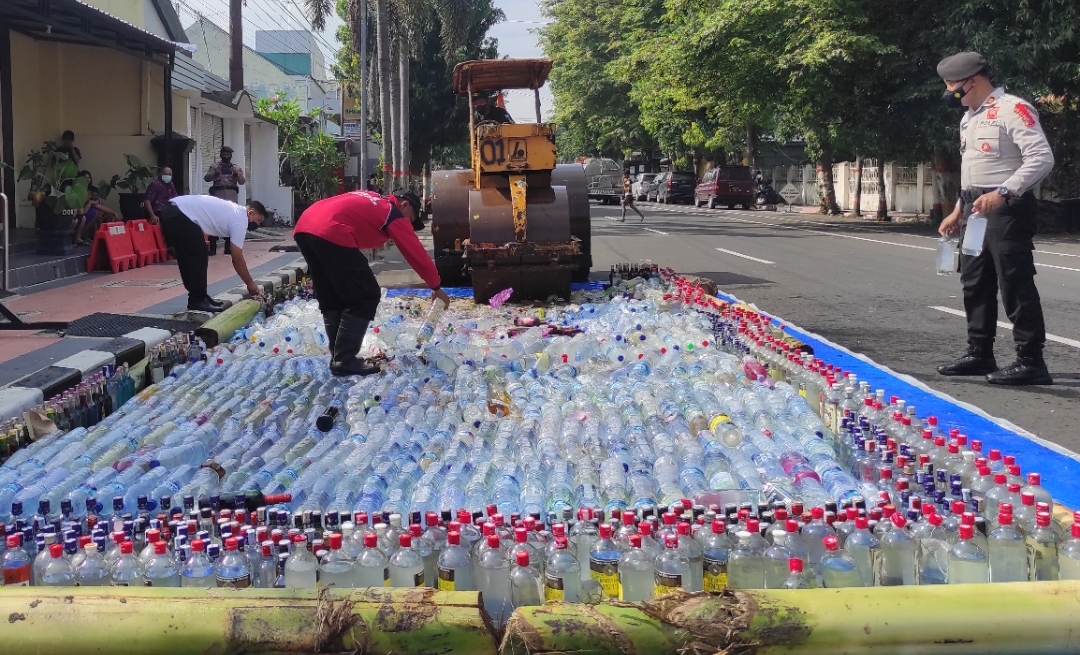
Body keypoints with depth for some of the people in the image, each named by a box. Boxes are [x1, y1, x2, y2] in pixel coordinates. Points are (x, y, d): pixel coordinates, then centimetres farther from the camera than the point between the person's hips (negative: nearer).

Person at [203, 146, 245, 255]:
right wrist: (215, 173, -20)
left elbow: (242, 181, 3)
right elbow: (206, 178, 0)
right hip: (218, 194, -1)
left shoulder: (237, 168, 17)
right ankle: (212, 247, -6)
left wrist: (237, 174, -17)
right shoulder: (214, 167, 14)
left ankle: (228, 247, 6)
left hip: (231, 196, 1)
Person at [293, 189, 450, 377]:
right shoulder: (394, 214, 12)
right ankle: (344, 362, 1)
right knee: (365, 297, 1)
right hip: (330, 233, -9)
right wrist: (436, 287, 25)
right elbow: (417, 253, 14)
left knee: (331, 298, 20)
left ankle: (338, 356, 23)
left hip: (304, 227, 9)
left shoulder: (371, 200, 32)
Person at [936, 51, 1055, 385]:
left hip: (1006, 208, -10)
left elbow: (1041, 158, -20)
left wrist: (1003, 193, -28)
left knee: (1015, 284, -8)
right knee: (975, 283, 13)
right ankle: (979, 354, 23)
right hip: (978, 209, 10)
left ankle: (1031, 361, -4)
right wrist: (958, 210, 21)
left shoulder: (1012, 109, -12)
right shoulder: (969, 117, 17)